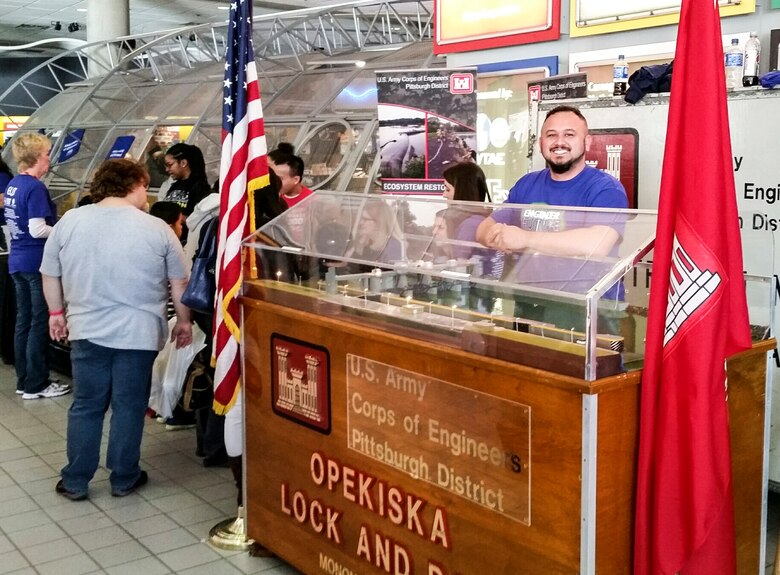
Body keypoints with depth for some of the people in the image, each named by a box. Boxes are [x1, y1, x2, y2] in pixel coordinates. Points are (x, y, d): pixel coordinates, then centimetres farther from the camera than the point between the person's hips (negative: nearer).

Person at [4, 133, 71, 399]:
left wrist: (57, 227, 18)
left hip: (17, 261, 9)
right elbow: (37, 229, -23)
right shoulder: (35, 188, -17)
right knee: (40, 324, -1)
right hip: (37, 262, -9)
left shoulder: (13, 184, 10)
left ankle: (24, 380, 20)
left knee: (24, 321, 13)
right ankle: (36, 384, 5)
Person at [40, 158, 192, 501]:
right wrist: (184, 321, 12)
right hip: (138, 333, -2)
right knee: (129, 407, 8)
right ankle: (124, 479, 18)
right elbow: (179, 284, 0)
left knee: (85, 406, 11)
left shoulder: (68, 222, 1)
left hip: (87, 330, 2)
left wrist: (56, 313, 21)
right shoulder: (157, 228, -6)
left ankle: (74, 482, 18)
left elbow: (50, 275, 9)